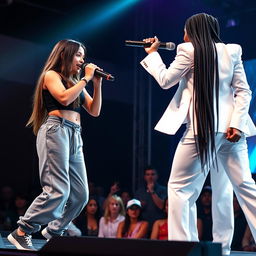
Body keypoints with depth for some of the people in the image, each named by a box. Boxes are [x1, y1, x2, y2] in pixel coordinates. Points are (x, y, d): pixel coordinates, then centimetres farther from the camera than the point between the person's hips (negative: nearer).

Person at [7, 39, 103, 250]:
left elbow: (95, 111, 20)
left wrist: (97, 84, 11)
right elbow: (64, 98, -14)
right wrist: (86, 78, -4)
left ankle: (53, 232, 16)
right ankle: (21, 233, -11)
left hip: (75, 136, 8)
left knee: (80, 195, 1)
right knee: (58, 191, -19)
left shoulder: (75, 82, 25)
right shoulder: (51, 75, 5)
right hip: (56, 131, -8)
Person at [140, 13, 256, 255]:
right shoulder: (231, 52, 13)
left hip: (202, 127, -5)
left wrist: (152, 53, 19)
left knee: (179, 187, 4)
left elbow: (165, 80, 7)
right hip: (230, 126, 5)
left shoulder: (190, 51, -1)